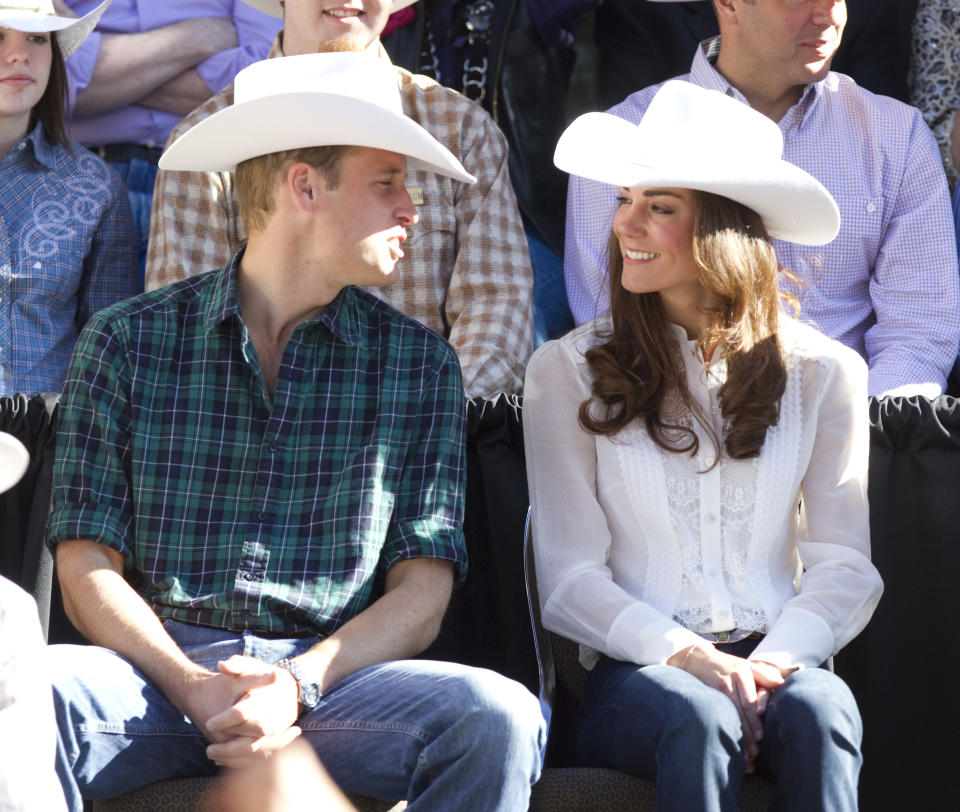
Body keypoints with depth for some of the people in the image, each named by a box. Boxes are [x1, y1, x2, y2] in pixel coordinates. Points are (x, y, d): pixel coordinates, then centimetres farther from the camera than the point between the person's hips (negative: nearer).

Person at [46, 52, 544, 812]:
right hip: (162, 666, -2)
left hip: (331, 671, 2)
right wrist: (192, 686, -16)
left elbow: (421, 591, 5)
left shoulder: (419, 364, 10)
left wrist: (298, 683, -13)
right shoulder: (128, 343, 6)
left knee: (500, 719, -28)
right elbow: (89, 569, 2)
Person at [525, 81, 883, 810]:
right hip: (637, 673, -1)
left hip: (777, 660, 1)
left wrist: (771, 664, -15)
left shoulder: (822, 373, 10)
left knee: (819, 710, -34)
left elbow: (845, 566, 5)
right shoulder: (568, 372, 6)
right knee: (699, 718, -36)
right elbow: (570, 580, 1)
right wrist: (685, 656, -16)